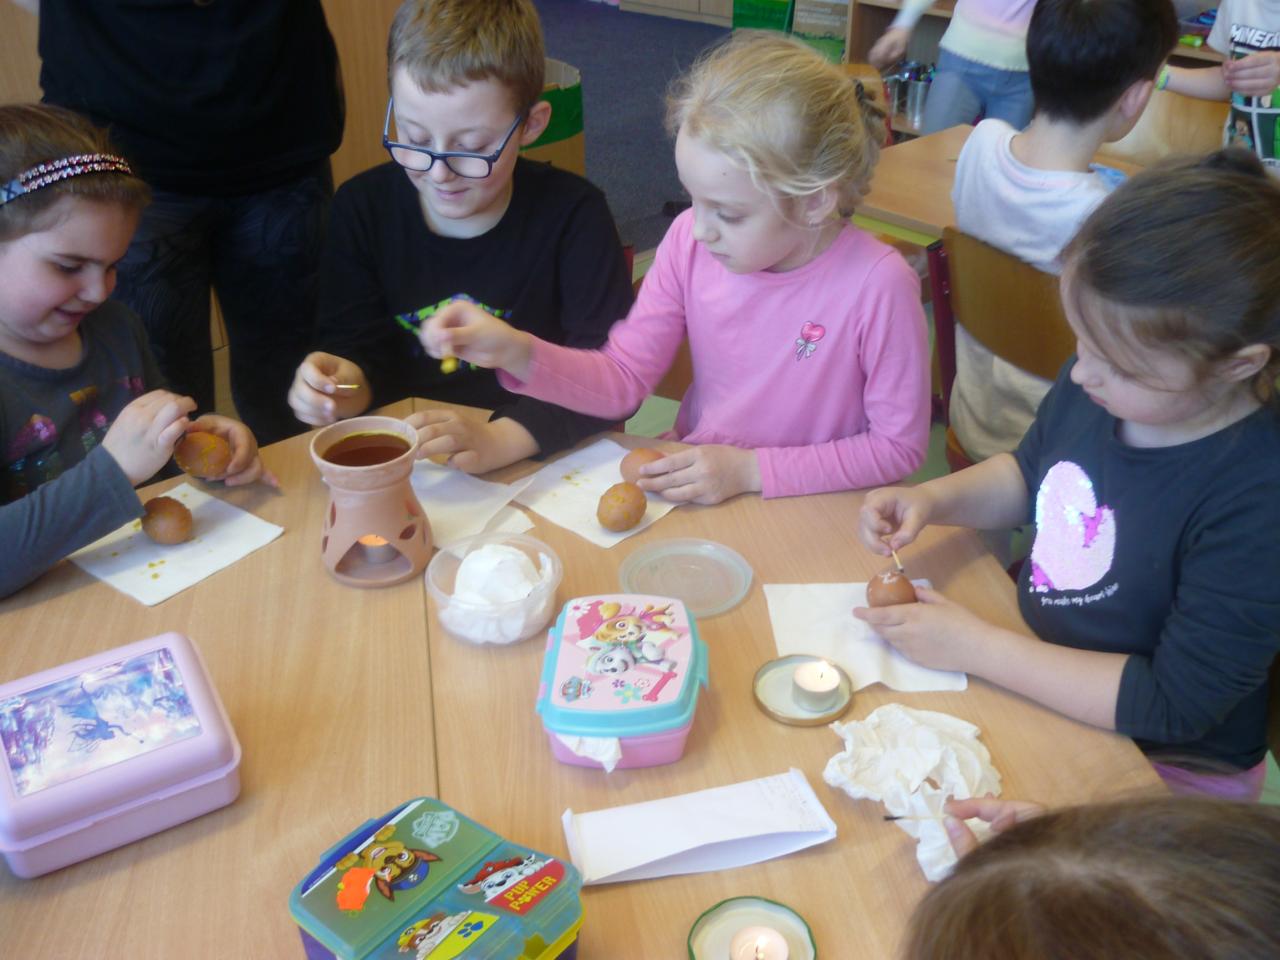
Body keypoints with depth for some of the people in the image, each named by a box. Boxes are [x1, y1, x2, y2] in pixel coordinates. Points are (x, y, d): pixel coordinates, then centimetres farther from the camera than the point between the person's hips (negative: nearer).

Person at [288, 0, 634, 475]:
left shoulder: (573, 214, -12)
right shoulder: (362, 208, -2)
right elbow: (357, 346, 3)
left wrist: (499, 440, -31)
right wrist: (343, 388, -21)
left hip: (548, 462, -3)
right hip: (402, 460, 3)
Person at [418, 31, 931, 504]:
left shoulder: (876, 284, -21)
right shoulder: (690, 241, -8)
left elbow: (898, 446, -11)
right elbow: (624, 379, -1)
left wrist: (750, 469, -17)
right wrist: (515, 352, -19)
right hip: (695, 485, 2)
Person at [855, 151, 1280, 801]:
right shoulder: (1094, 383, -10)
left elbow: (1173, 704, -25)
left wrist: (974, 648, -23)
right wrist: (931, 499, -8)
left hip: (1163, 768, -6)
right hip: (1037, 666, 7)